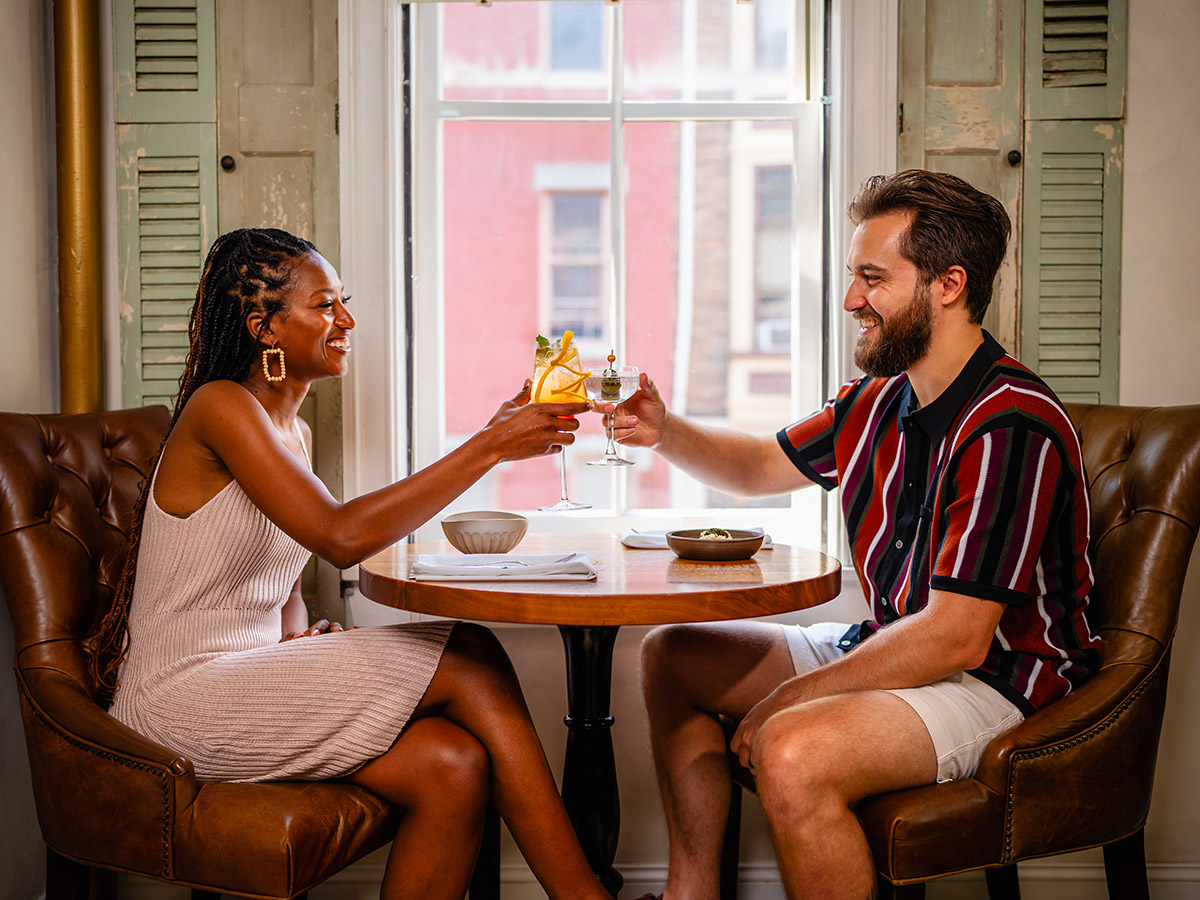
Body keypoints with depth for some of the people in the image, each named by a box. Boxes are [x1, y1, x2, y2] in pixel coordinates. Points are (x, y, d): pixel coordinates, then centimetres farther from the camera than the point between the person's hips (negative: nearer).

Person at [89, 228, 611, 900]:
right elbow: (342, 537, -27)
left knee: (455, 764, -19)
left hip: (253, 680, 8)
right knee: (470, 657, -18)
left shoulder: (295, 433, 15)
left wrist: (300, 632, -3)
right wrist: (489, 447, -26)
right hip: (182, 698, -8)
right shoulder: (220, 407, -14)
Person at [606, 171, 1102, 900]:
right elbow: (765, 466, 22)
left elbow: (957, 639, -27)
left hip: (997, 677, -10)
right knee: (672, 656, 14)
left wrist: (791, 697, -19)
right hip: (893, 646, 10)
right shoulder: (880, 401, 4)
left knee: (791, 753, -36)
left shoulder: (1012, 428, -24)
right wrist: (665, 431, 2)